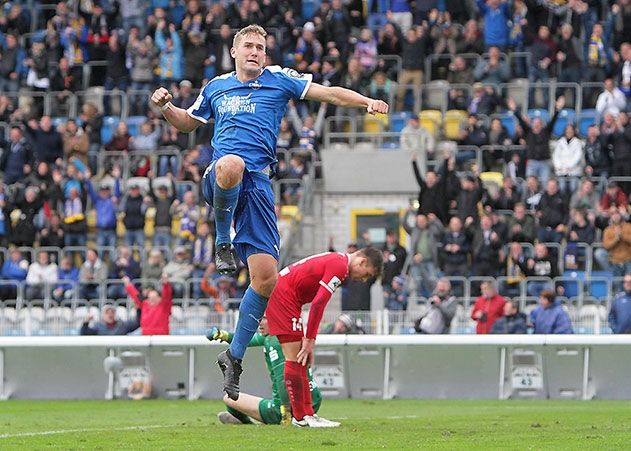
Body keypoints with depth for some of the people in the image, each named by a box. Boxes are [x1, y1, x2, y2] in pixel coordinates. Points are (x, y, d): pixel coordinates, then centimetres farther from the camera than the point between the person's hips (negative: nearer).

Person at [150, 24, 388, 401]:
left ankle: (235, 356, 9)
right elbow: (188, 122, 36)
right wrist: (165, 107, 16)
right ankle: (222, 241, -17)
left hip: (258, 184, 0)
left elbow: (330, 93, 8)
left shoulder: (279, 80, 13)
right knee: (232, 164, -43)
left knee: (266, 277, -7)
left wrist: (367, 102, -8)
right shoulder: (216, 88, 21)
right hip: (219, 180, 0)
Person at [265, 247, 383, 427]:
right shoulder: (339, 266, -16)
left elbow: (317, 303, 16)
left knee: (300, 360, 9)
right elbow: (318, 303, -20)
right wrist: (309, 340, -17)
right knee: (295, 358, -9)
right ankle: (300, 417, -8)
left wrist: (309, 339, 11)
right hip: (282, 294, -11)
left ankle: (307, 414, 9)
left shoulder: (337, 261, 15)